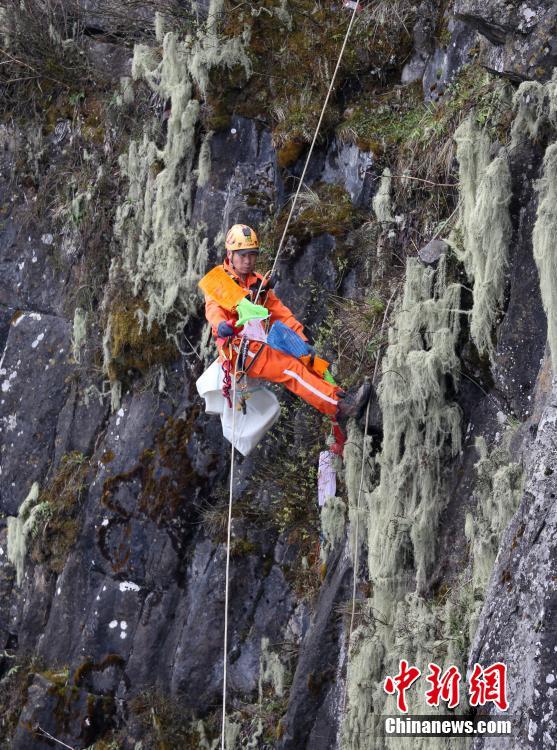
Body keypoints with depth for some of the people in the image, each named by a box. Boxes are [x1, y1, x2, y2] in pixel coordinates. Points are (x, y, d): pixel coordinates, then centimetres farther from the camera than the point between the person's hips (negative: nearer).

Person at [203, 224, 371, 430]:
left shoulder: (259, 283, 20)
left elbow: (280, 313, 16)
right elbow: (213, 307, -18)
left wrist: (302, 340, 2)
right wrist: (221, 324, -42)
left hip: (259, 345, 7)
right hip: (237, 348, -7)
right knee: (290, 368, -24)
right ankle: (339, 407, -36)